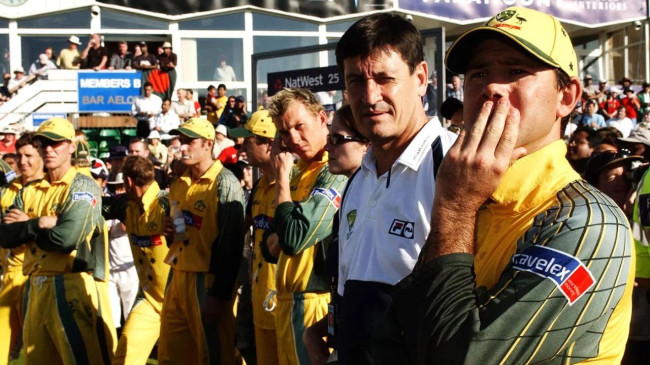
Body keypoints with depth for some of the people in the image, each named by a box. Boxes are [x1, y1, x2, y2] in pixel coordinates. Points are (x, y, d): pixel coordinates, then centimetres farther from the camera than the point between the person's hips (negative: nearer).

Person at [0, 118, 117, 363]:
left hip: (72, 286, -7)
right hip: (37, 287, 7)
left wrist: (26, 226, -3)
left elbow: (66, 238, -19)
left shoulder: (83, 187, -5)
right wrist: (39, 224, -12)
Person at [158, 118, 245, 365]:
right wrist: (170, 229, 2)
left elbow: (231, 244, -14)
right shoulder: (180, 184, 13)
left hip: (208, 281, -7)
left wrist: (219, 295, -17)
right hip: (178, 277, 8)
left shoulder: (225, 183, -11)